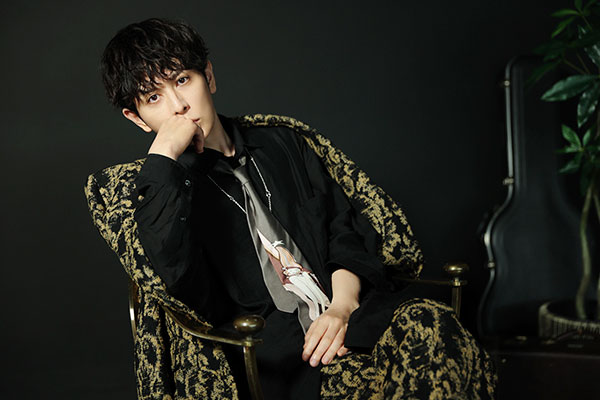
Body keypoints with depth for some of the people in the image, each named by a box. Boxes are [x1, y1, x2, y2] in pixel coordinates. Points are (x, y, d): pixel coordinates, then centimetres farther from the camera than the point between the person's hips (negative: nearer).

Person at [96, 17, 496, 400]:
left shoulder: (282, 143, 21)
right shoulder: (159, 194, 8)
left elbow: (347, 231, 16)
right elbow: (177, 275, -15)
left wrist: (341, 308, -3)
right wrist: (163, 155, -12)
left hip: (349, 308, 5)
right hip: (276, 358, -5)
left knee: (431, 327, -28)